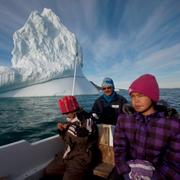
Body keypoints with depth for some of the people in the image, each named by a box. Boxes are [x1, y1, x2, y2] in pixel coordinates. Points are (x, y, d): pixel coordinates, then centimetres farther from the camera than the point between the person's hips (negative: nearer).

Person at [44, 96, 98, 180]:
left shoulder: (86, 120, -16)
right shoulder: (71, 120, 6)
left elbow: (84, 139, -33)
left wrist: (71, 128, -23)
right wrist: (62, 130, -2)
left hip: (82, 158, -8)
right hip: (68, 155, 8)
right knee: (48, 171, 12)